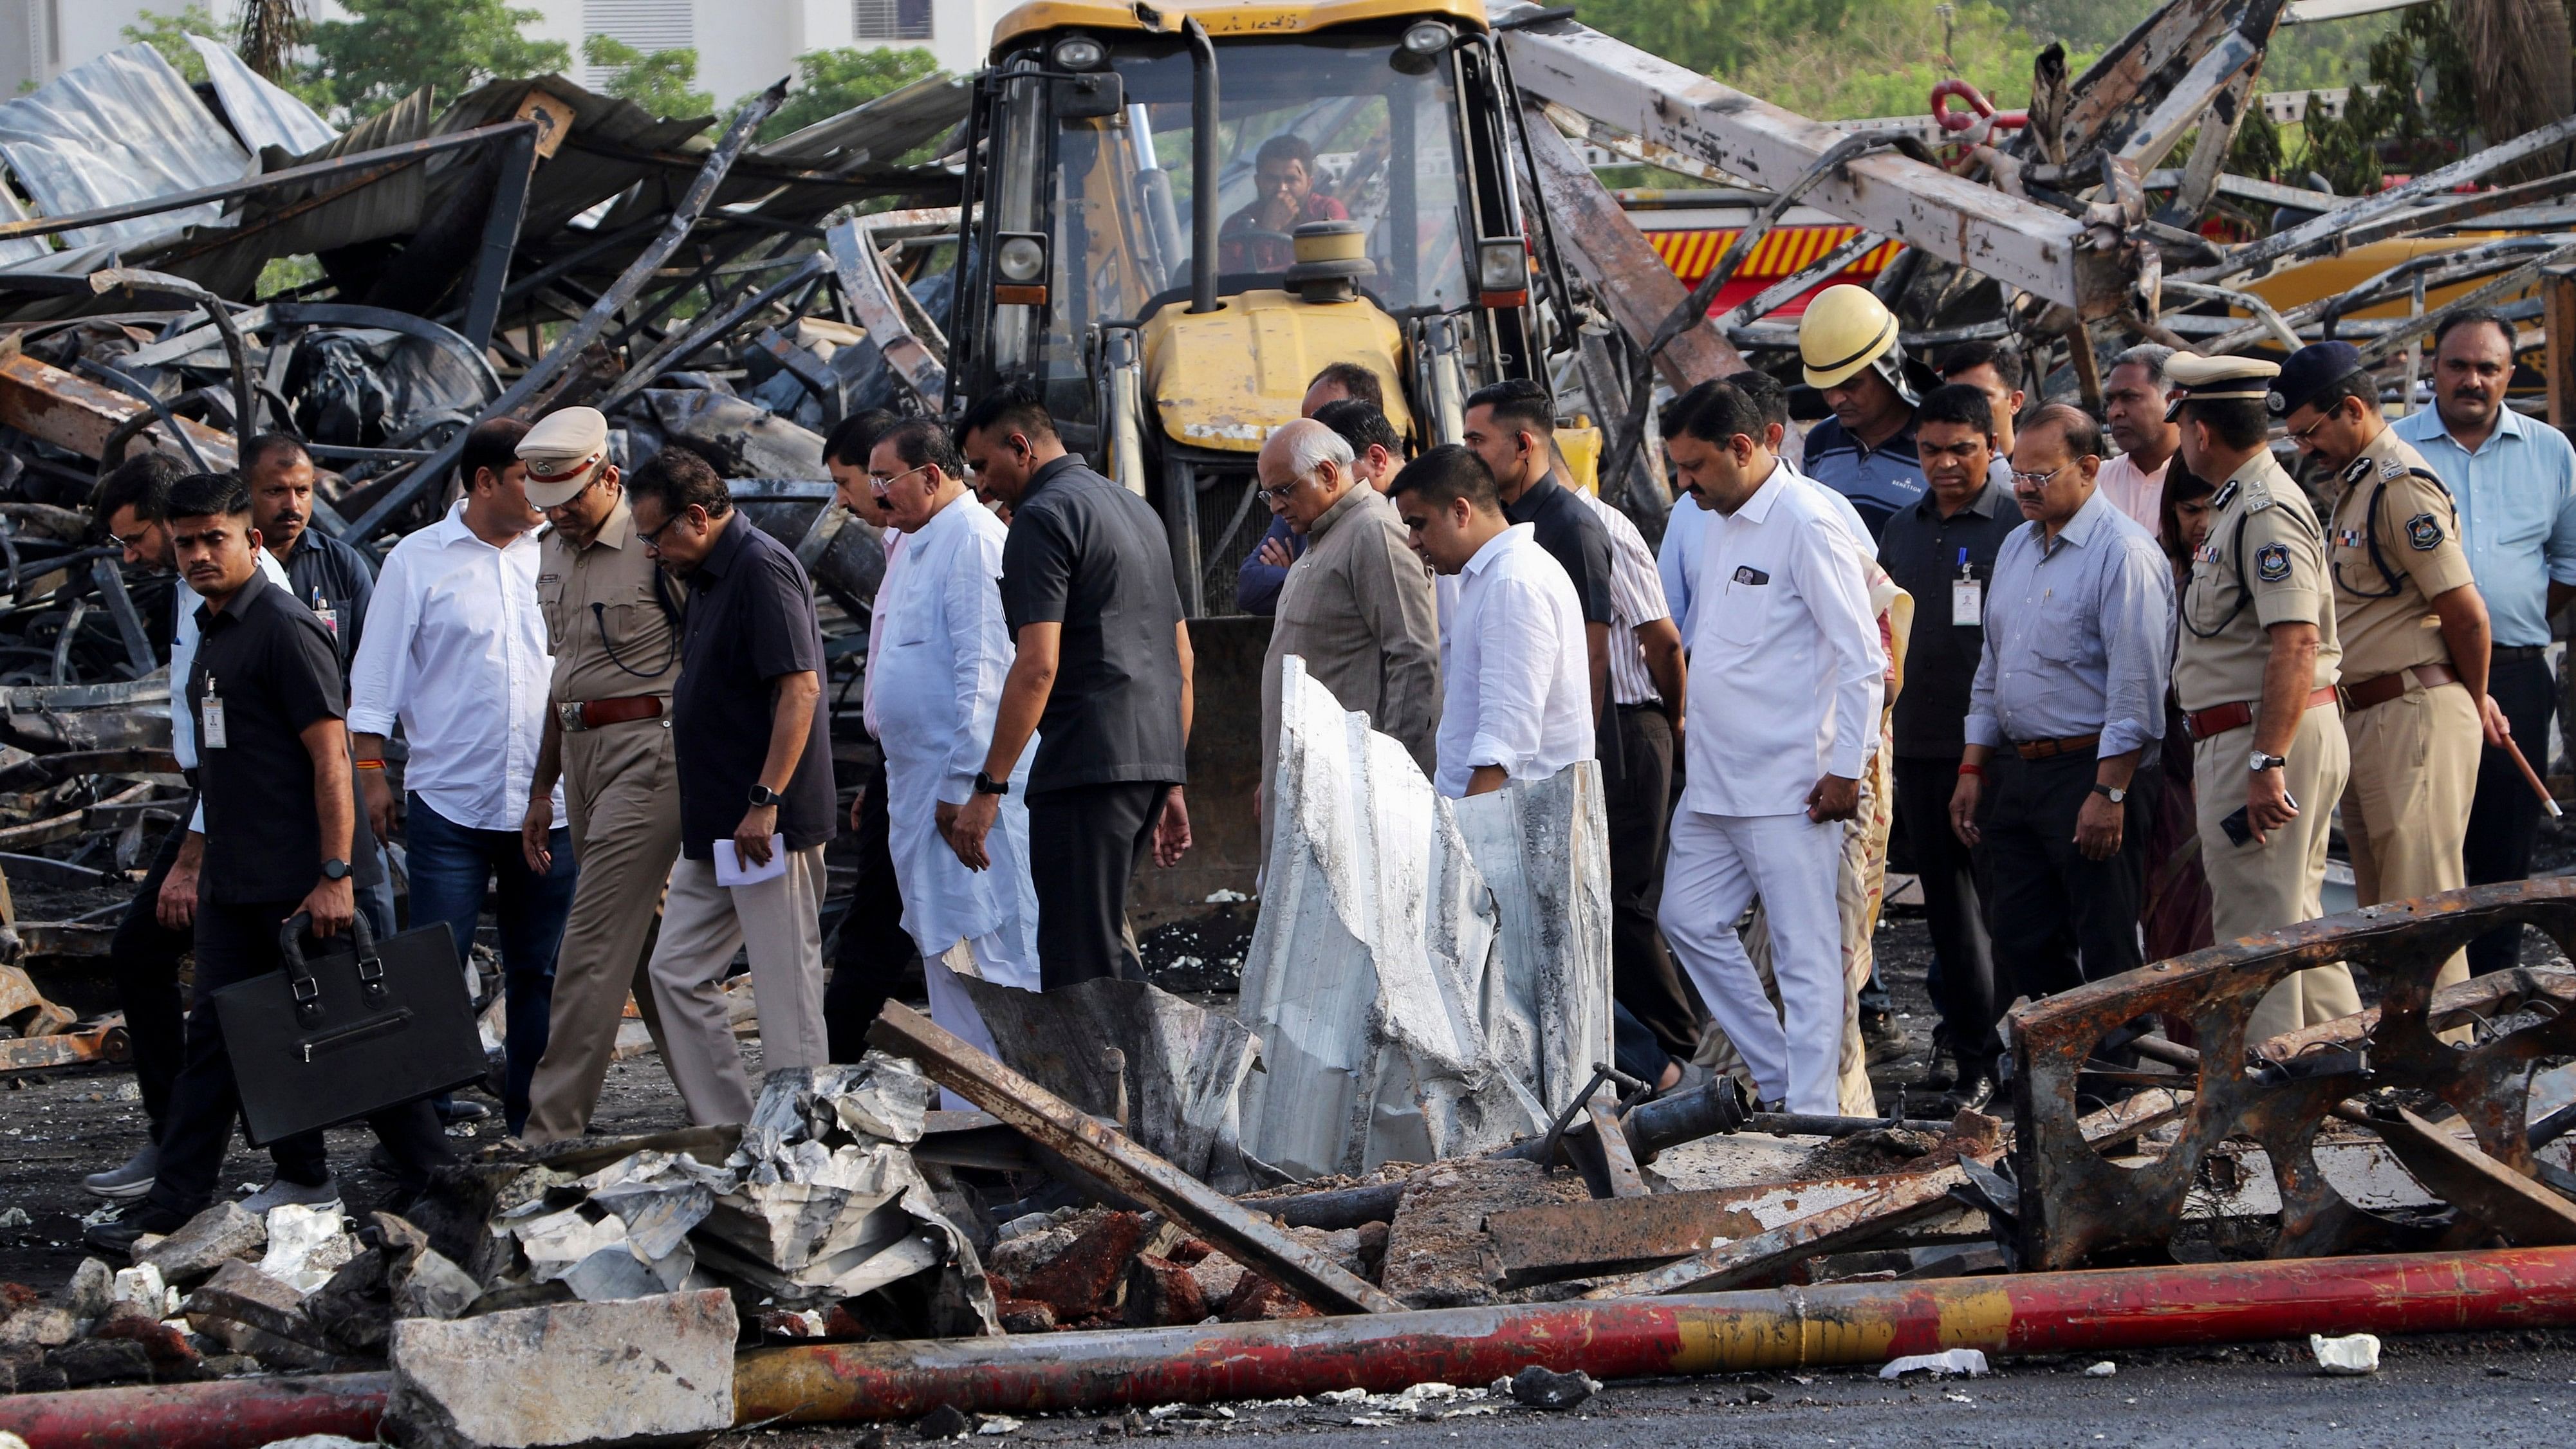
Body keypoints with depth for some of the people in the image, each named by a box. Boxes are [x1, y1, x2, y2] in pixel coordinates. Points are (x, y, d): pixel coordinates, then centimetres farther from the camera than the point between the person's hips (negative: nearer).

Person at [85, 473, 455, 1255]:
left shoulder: (285, 629, -13)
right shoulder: (211, 633, 15)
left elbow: (330, 756, -18)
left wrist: (335, 875, -23)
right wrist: (205, 866, 20)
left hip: (300, 882, -9)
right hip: (233, 885, 9)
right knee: (215, 1035, 6)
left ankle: (432, 1175, 10)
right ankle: (177, 1197, 7)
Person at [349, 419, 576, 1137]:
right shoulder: (418, 561, 0)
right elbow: (378, 673, 2)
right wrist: (370, 769, -4)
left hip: (548, 803, 3)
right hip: (450, 802, -3)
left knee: (540, 972, 8)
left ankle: (532, 1123, 16)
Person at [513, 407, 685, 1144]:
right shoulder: (554, 552, 14)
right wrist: (542, 790, 23)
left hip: (648, 748, -9)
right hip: (582, 752, 9)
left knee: (594, 941, -11)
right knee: (647, 944, 11)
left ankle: (552, 1125, -13)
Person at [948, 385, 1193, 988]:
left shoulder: (1045, 516, -8)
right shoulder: (1137, 510, 21)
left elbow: (1038, 667, -17)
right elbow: (1182, 658, 23)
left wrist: (988, 789, -16)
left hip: (1086, 764, -9)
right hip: (1153, 758, 9)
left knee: (1080, 960, -7)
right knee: (1106, 943, 17)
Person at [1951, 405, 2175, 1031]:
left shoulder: (2123, 554, -12)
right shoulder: (2017, 549, 15)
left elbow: (2137, 687, -16)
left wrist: (2109, 794, -20)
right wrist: (1972, 770, 15)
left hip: (2091, 769, -8)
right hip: (2016, 770, 8)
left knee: (2106, 954, -4)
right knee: (2020, 944, 9)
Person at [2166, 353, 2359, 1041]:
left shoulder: (2265, 513, -18)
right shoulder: (2242, 505, 16)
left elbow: (2296, 647, -26)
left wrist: (2266, 764, -29)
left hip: (2261, 738, -11)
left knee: (2255, 922, -6)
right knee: (2292, 916, 17)